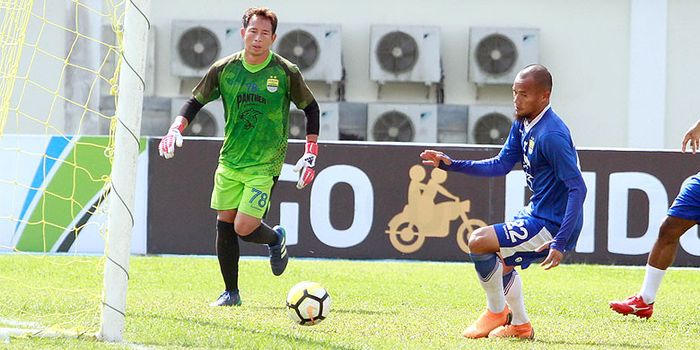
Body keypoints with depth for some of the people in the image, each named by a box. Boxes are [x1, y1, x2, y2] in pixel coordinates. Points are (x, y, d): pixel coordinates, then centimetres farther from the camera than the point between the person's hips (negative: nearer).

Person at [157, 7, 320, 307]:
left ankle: (276, 238, 22)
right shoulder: (224, 69, -1)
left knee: (244, 228, -13)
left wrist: (310, 155, 0)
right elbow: (196, 101, 9)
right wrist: (176, 128, -9)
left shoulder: (286, 72, -7)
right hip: (229, 161, 4)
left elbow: (311, 108, 5)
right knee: (224, 224, 3)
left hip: (264, 164, -4)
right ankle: (231, 292, 17)